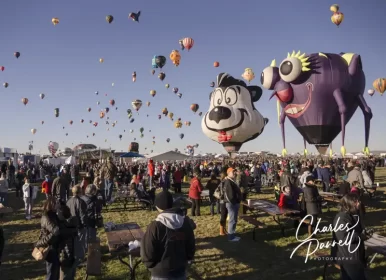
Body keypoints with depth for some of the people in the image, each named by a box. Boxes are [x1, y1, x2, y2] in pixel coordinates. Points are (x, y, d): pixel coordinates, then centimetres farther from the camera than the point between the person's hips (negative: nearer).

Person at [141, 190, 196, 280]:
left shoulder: (155, 226, -22)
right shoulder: (186, 222, -7)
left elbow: (148, 254, -15)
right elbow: (191, 247, 4)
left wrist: (150, 264, 6)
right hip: (181, 272, 4)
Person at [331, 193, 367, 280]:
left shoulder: (352, 215, 10)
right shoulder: (342, 217, -24)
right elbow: (343, 238, -32)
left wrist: (363, 233, 8)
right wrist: (360, 236, -21)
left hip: (352, 255, 11)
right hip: (347, 257, -11)